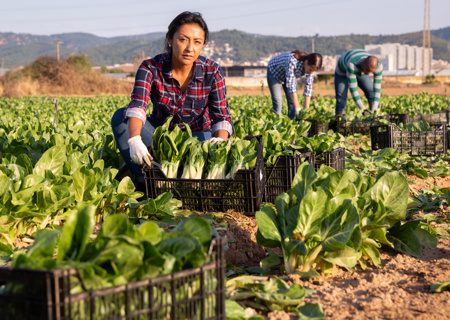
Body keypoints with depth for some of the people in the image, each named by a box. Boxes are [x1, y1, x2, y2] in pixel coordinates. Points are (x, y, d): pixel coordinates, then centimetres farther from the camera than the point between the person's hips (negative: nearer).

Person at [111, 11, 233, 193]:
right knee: (120, 117, -25)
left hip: (198, 135, -1)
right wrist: (134, 139, -54)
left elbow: (221, 116, -19)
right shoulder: (150, 68, -18)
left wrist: (220, 141, -44)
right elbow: (137, 107, -33)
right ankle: (144, 182, -29)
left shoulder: (212, 72, -16)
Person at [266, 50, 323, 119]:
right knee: (278, 101, -14)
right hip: (274, 72, -5)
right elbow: (291, 85, -42)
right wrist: (298, 109, -42)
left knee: (292, 101, -6)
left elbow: (308, 88, -19)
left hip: (290, 74, 5)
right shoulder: (292, 61, -43)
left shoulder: (310, 67, -24)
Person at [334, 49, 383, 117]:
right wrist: (363, 110, -44)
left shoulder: (378, 66, -35)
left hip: (360, 72, 4)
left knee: (373, 96, -8)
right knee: (341, 101, -16)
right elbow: (353, 89, -44)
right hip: (343, 71, -3)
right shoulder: (352, 65, -48)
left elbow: (377, 89, -32)